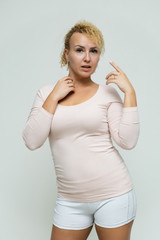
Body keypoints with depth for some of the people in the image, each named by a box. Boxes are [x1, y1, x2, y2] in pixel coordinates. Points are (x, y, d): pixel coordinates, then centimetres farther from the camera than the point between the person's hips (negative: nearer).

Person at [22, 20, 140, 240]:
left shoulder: (108, 93, -2)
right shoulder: (47, 93, 4)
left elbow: (127, 142, -11)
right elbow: (32, 141, -7)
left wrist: (130, 92, -13)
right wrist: (53, 97, -10)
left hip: (113, 194, -1)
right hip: (70, 201, 2)